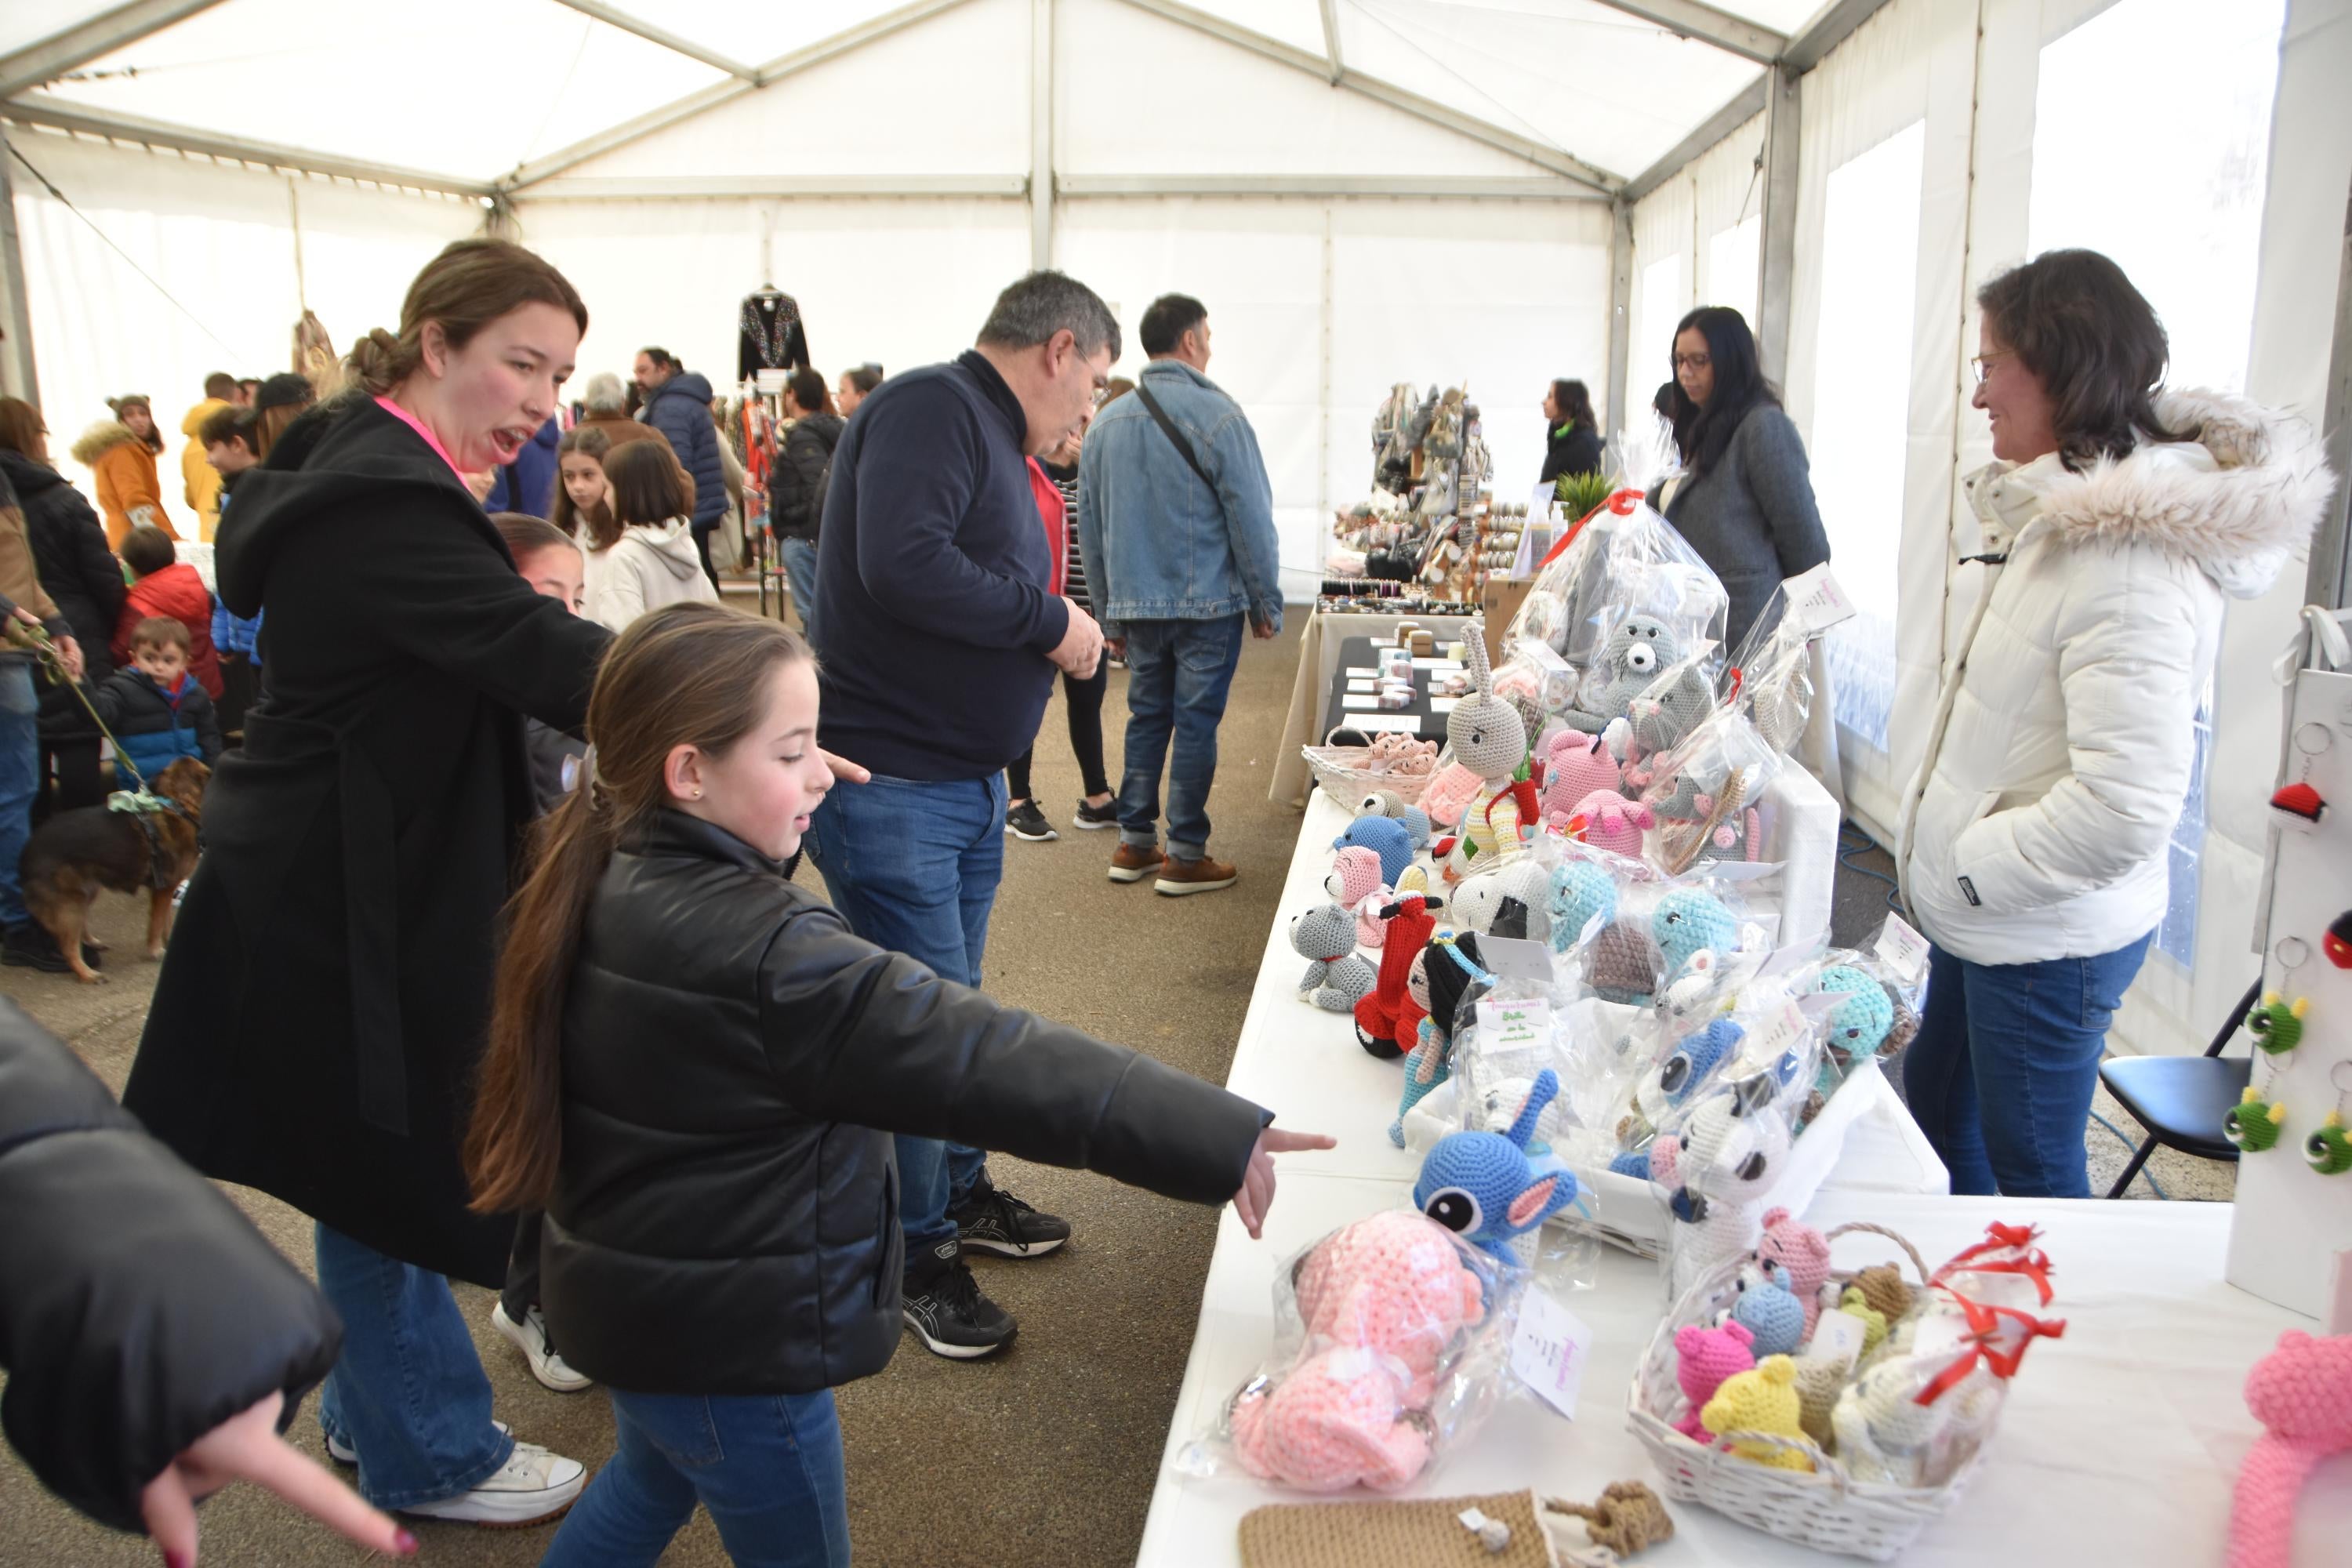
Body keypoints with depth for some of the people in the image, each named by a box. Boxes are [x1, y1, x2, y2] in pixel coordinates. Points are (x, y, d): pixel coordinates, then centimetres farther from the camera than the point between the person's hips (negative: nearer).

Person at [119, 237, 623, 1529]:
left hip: (344, 868, 10)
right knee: (385, 1168, 6)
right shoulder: (389, 504, -25)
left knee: (379, 1160, 21)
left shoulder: (363, 466, 8)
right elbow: (543, 654, -34)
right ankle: (428, 1451, 25)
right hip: (341, 892, -10)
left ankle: (373, 1404, 39)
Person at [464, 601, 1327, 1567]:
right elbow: (981, 1061, -36)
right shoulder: (762, 957, -33)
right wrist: (1219, 1140, -36)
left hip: (633, 1297, 9)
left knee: (653, 1481, 34)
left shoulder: (605, 886, -7)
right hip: (727, 1341, -9)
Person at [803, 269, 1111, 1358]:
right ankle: (917, 1252, 18)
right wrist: (1047, 620, -20)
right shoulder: (930, 407, -15)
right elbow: (902, 566, -30)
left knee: (950, 1009, 22)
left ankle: (960, 1190, 39)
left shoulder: (995, 439, 17)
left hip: (969, 779, 10)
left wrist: (1060, 641, 6)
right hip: (890, 782, -10)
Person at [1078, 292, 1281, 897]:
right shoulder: (1217, 416, -11)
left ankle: (1134, 845, 21)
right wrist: (1267, 605, -1)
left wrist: (1111, 614, 19)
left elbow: (1090, 527, 13)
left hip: (1137, 604, 5)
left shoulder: (1108, 422, 7)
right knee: (1196, 723, 2)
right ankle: (1186, 858, 8)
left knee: (1147, 717, 15)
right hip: (1208, 602, -5)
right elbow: (1251, 519, -10)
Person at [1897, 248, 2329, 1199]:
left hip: (2046, 944, -10)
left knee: (2032, 1174, 8)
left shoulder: (2134, 565, -27)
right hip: (1986, 917, 10)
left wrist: (1968, 866, -18)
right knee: (1934, 1101, 25)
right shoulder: (2065, 515, 6)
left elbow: (2123, 807, -32)